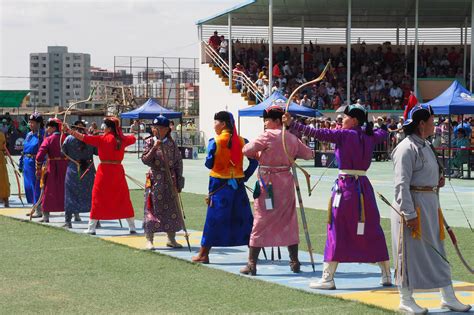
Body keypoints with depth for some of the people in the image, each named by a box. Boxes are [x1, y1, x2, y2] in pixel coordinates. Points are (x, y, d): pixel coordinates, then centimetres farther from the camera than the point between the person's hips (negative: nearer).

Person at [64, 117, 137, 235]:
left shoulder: (102, 139, -8)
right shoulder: (122, 139, 2)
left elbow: (83, 137, -10)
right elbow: (133, 138, 23)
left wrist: (69, 131, -6)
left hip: (104, 170, -3)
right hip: (118, 171, 3)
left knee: (98, 198, 4)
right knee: (124, 199, 10)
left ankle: (91, 228, 3)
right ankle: (132, 227, 12)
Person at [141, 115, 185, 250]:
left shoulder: (172, 144, 4)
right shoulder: (150, 142, 0)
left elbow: (178, 163, 6)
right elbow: (145, 160, -8)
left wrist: (178, 181, 2)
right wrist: (154, 148, -20)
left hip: (170, 180, 3)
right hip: (155, 179, -2)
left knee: (172, 208, 6)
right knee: (152, 208, -3)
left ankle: (171, 239, 18)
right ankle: (149, 240, 2)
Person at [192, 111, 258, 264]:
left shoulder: (215, 142, -9)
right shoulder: (241, 141, 2)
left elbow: (209, 164, -8)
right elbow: (254, 162, 1)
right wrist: (245, 176, 8)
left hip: (219, 185, -3)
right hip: (238, 185, 3)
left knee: (213, 219, 1)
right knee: (244, 218, 10)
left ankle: (203, 254, 4)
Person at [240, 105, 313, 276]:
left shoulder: (268, 136, -11)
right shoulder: (292, 138, 5)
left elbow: (246, 150, -11)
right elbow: (308, 154, 18)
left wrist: (258, 155, 7)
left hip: (268, 182, -5)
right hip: (286, 181, 5)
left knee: (260, 221, 0)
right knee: (289, 221, 13)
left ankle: (252, 264, 0)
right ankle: (294, 262, 17)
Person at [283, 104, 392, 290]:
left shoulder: (345, 135, -9)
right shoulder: (370, 138, 7)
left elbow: (318, 133, -15)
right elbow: (383, 133, 30)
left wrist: (292, 125, -15)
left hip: (345, 186, -6)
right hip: (364, 187, 6)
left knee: (337, 232, -1)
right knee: (372, 231, 12)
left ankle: (328, 278, -1)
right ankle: (386, 275, 17)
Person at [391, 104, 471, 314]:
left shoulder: (426, 146, 15)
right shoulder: (407, 148, -16)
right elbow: (402, 183, -20)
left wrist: (438, 180, 7)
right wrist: (409, 213, -23)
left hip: (430, 204, 10)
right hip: (412, 204, -10)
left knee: (437, 251, 14)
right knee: (410, 252, 0)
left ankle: (448, 297, 21)